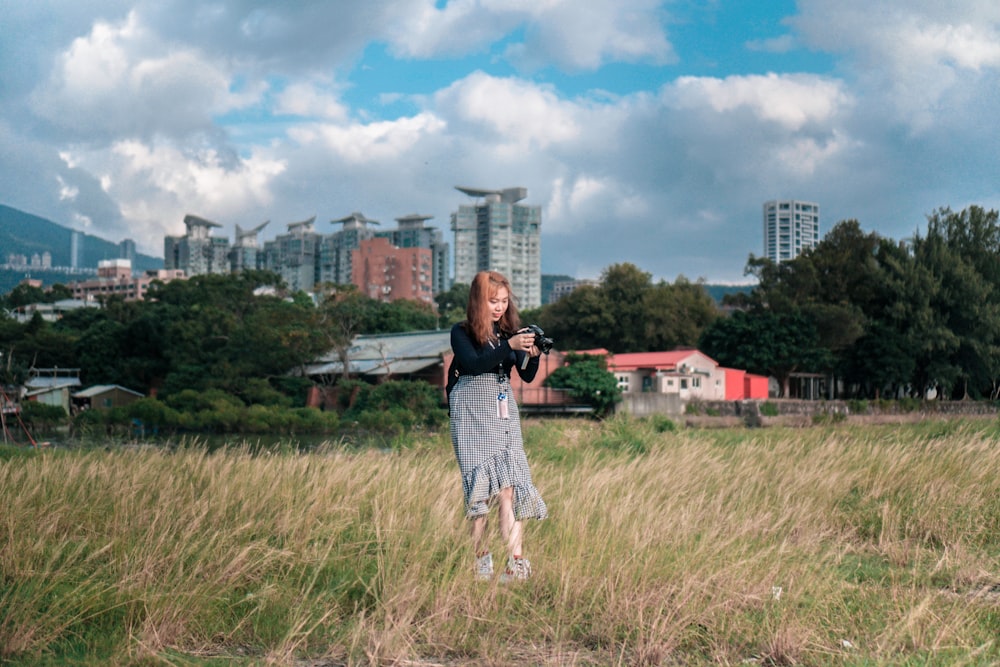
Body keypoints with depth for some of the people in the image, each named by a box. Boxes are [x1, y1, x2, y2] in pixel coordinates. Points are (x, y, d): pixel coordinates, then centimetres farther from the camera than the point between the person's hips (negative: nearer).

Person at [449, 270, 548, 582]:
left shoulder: (510, 330, 10)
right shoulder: (461, 332, 0)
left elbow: (527, 376, 6)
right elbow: (472, 364, -18)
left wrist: (533, 354, -14)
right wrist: (509, 346, -26)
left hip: (505, 413, 3)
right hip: (472, 415, -3)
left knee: (508, 486, -7)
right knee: (480, 485, -6)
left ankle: (517, 563, -14)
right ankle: (481, 561, 1)